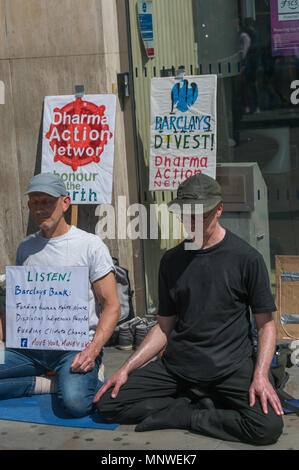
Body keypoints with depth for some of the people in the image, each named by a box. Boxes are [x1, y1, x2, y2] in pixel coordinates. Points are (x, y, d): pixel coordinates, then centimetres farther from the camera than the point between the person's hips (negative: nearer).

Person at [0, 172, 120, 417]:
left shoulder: (91, 245, -1)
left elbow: (112, 305, -3)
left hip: (76, 346, -5)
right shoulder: (25, 248, 14)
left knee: (76, 402, -32)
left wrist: (92, 350, -18)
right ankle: (48, 383, -2)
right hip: (30, 346, 5)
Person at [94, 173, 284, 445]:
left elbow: (266, 323, -1)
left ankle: (181, 415, -8)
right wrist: (126, 369, 2)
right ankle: (204, 406, -6)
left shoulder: (246, 258, -4)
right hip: (176, 366, 3)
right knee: (108, 404, -12)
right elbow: (164, 327, 13)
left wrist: (260, 375, -16)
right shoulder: (172, 260, 9)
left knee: (269, 426, -29)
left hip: (231, 366, -3)